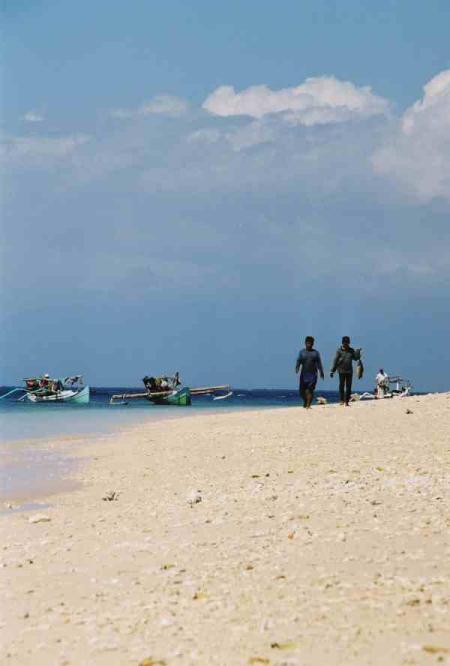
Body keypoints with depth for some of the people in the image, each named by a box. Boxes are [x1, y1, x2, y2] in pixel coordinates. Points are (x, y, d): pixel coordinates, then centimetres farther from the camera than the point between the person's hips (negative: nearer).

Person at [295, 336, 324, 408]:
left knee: (310, 389, -13)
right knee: (302, 390, 3)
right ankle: (305, 401, 29)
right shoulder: (301, 352, 7)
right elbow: (298, 361, -3)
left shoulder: (316, 353, 9)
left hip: (313, 374, -1)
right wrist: (297, 368, -19)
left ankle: (308, 405, -13)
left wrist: (321, 372, 5)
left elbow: (319, 363, 9)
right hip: (304, 374, 1)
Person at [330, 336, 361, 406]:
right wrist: (332, 371, -4)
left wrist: (358, 352, -9)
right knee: (342, 386, -5)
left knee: (348, 387, 3)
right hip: (342, 371, -4)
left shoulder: (351, 350, 10)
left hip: (349, 371, 4)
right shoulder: (339, 351, -1)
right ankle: (341, 400, 0)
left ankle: (347, 401, 8)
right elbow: (335, 361, -1)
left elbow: (356, 358, 7)